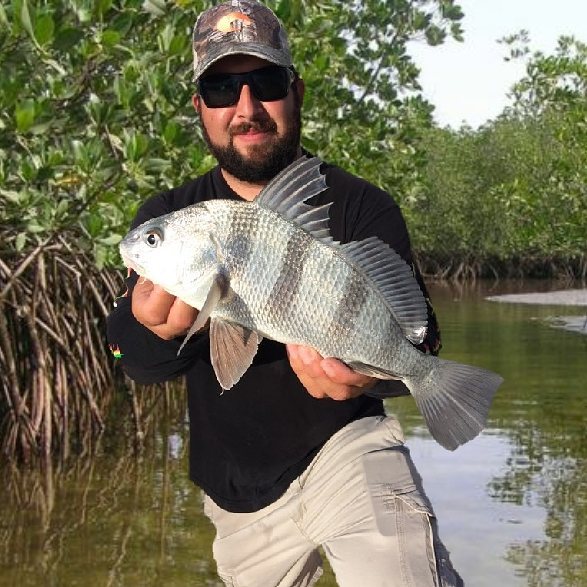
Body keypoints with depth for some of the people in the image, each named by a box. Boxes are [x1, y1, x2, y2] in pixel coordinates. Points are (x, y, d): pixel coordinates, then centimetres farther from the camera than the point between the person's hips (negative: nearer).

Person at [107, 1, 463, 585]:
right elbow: (136, 360, -7)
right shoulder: (166, 216, 1)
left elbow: (417, 339, -15)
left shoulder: (362, 208, -8)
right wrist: (158, 329, -32)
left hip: (344, 446, -4)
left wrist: (368, 373, -39)